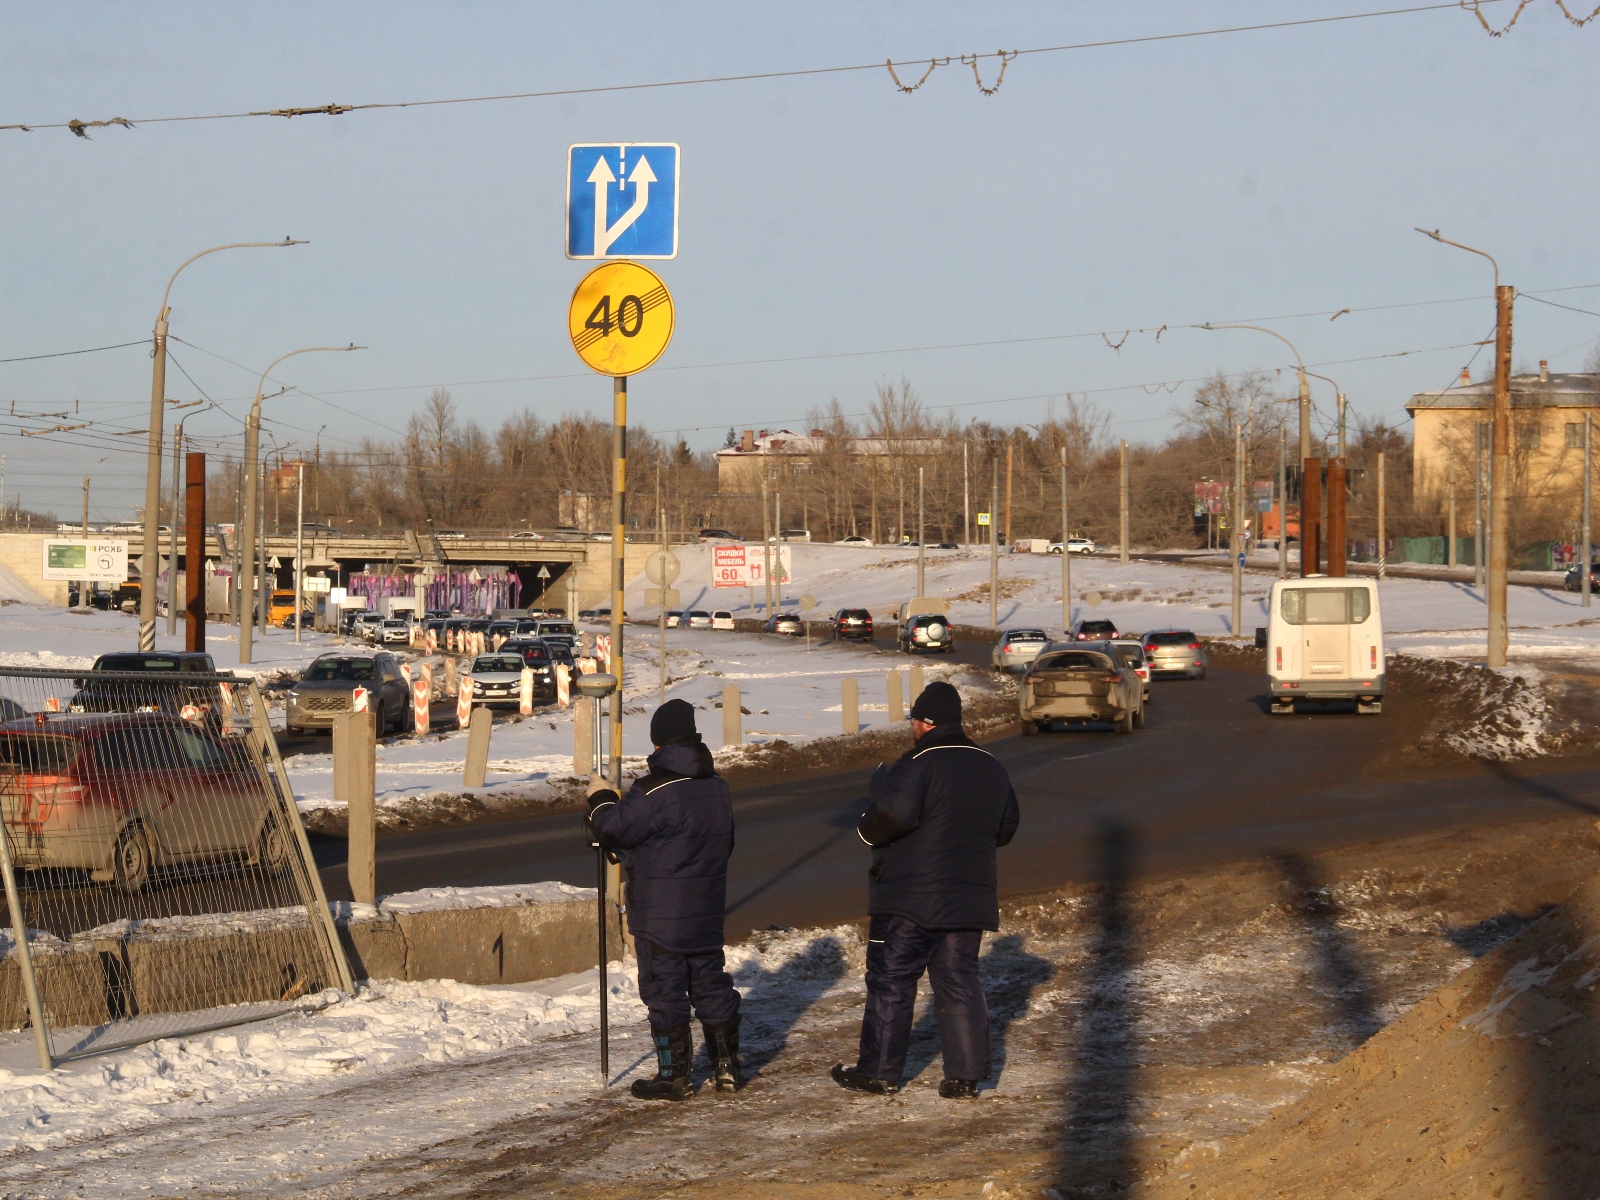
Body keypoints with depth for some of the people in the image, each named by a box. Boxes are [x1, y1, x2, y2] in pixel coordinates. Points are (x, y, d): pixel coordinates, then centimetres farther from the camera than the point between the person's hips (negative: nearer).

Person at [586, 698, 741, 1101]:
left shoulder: (655, 792, -19)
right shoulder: (718, 786, 5)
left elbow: (614, 828, -15)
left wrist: (600, 799, 4)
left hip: (660, 916, -7)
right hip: (707, 914, 7)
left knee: (665, 992, 1)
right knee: (711, 984, 16)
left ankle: (673, 1076, 4)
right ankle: (727, 1066, 20)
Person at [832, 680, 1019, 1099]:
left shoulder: (920, 763, -14)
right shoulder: (991, 767, 10)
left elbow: (892, 816, -24)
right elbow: (1006, 828, 20)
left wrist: (867, 829, -4)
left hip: (911, 898, -6)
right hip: (969, 897, 6)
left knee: (890, 981, 3)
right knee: (960, 981, 10)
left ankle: (879, 1071, 6)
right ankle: (966, 1074, 5)